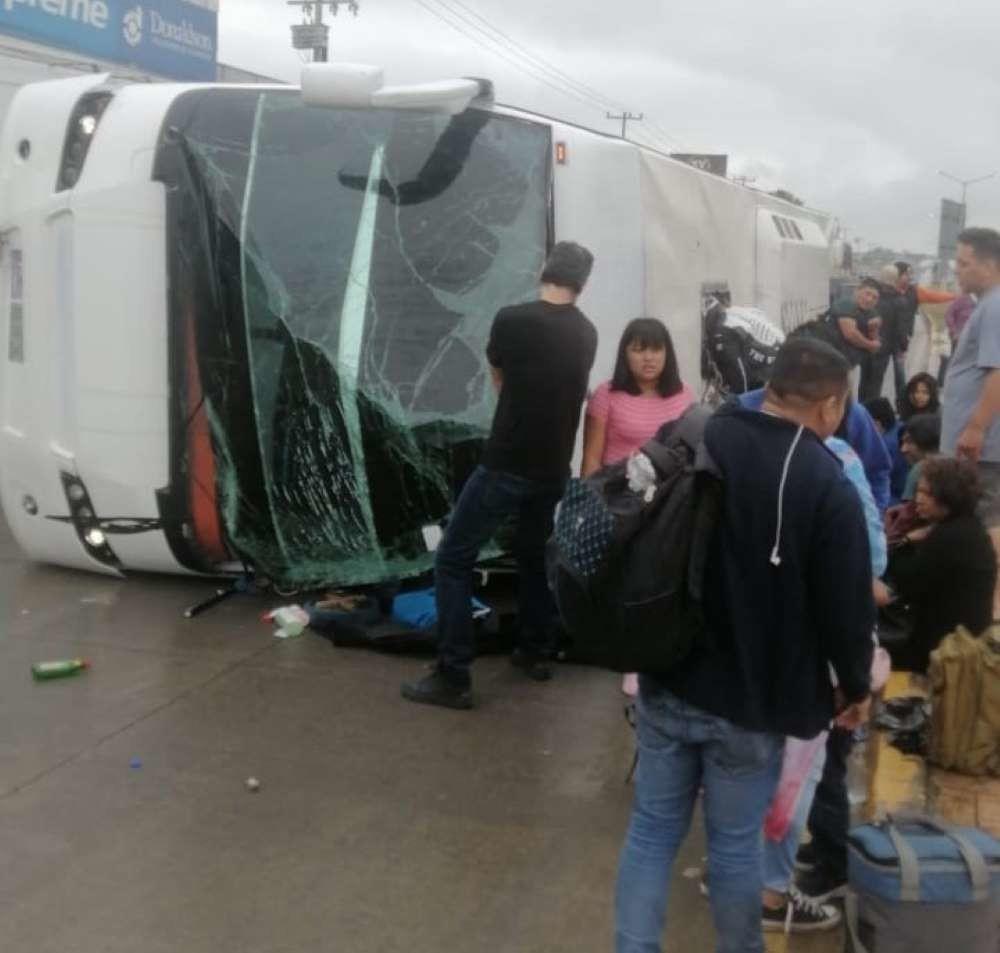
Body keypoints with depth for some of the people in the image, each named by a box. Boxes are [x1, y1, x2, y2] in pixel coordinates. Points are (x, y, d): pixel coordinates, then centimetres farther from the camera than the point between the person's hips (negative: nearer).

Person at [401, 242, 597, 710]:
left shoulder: (511, 319, -11)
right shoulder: (587, 334, 4)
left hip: (506, 466, -6)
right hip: (553, 469, 6)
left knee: (452, 561, 2)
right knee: (533, 556, 25)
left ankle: (453, 678, 0)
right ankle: (536, 653, 33)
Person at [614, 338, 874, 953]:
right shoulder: (829, 486, -15)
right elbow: (846, 608, -11)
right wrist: (856, 686, 7)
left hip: (667, 681, 4)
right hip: (752, 698, -3)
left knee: (653, 831, 13)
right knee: (735, 844, 12)